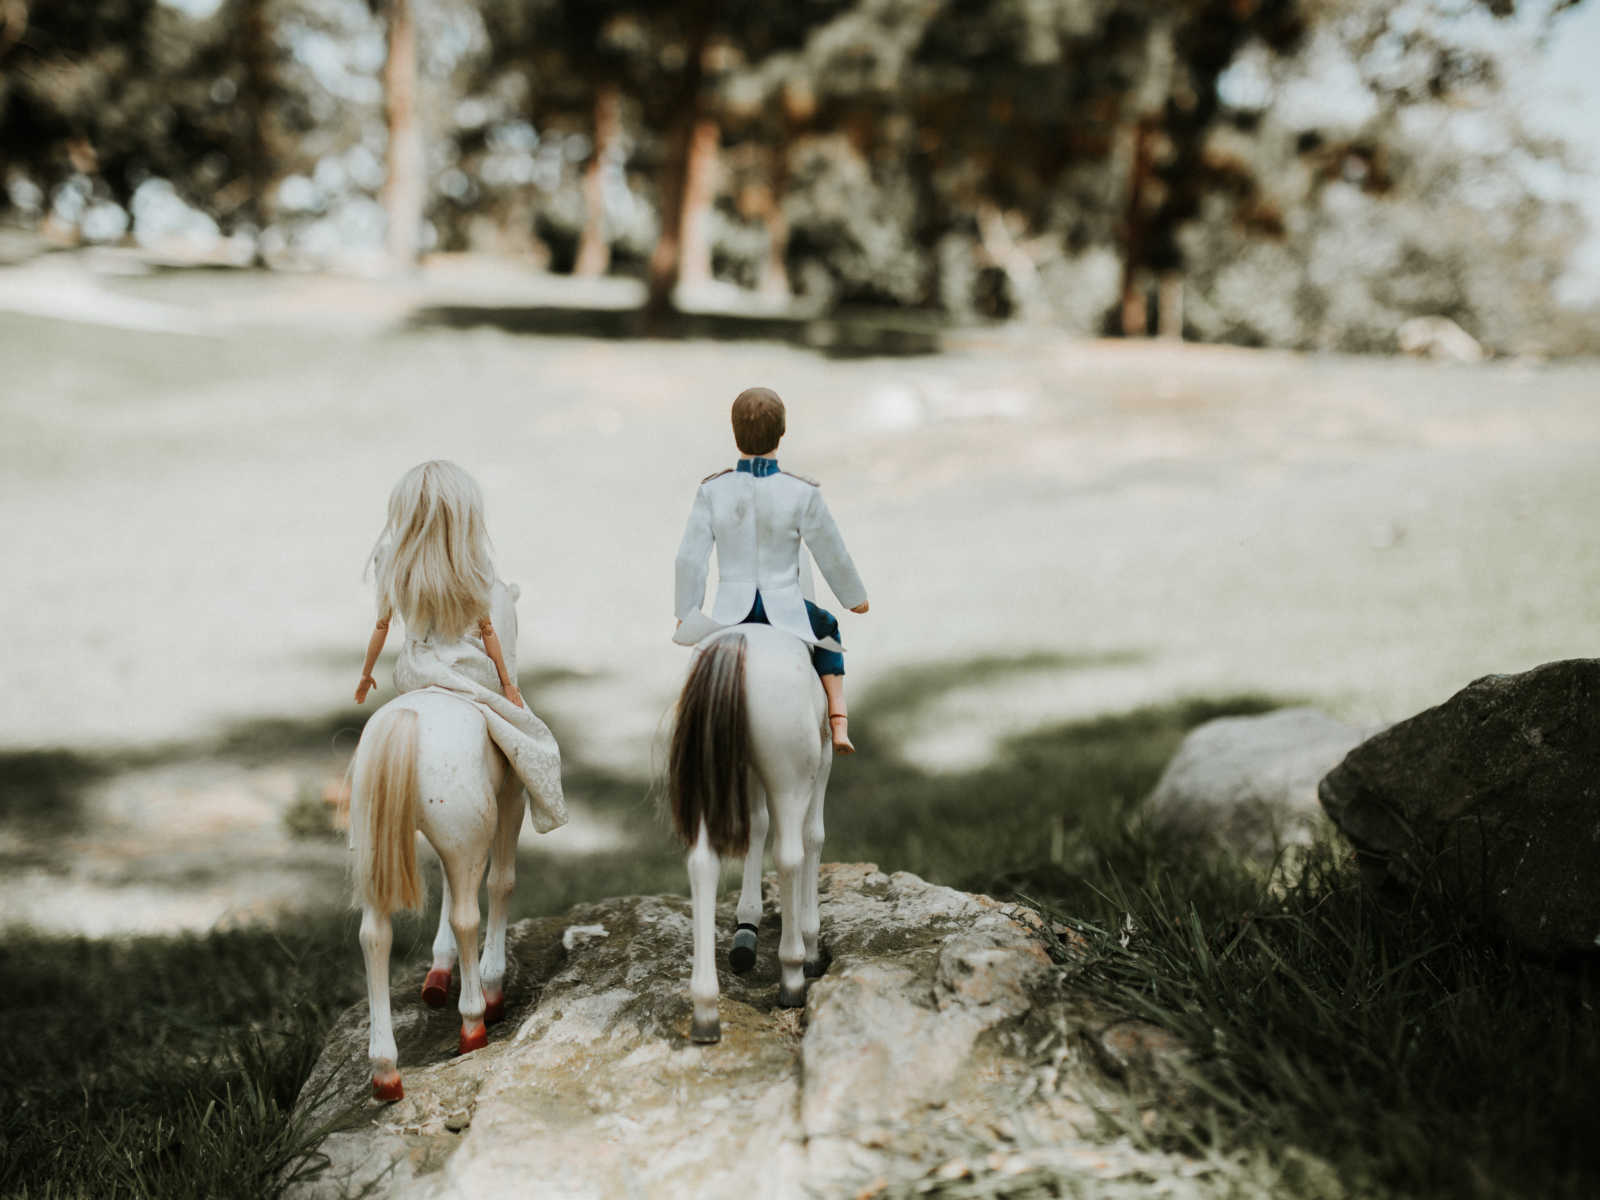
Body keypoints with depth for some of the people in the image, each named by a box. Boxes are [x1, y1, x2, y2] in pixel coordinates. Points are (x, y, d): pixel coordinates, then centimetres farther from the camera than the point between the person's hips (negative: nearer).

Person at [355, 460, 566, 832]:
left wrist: (365, 675, 18)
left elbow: (381, 628, 1)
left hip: (413, 678, 4)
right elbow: (486, 630, -6)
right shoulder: (474, 569, -16)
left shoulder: (392, 566, -10)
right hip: (470, 672, -4)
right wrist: (507, 683, 8)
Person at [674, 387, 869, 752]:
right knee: (826, 628, 33)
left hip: (732, 612, 1)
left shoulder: (712, 490, -12)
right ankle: (839, 725, 22)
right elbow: (833, 556, -4)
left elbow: (690, 558, -6)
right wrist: (855, 597, 15)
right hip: (785, 610, -1)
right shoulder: (803, 493, -15)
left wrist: (685, 609, 11)